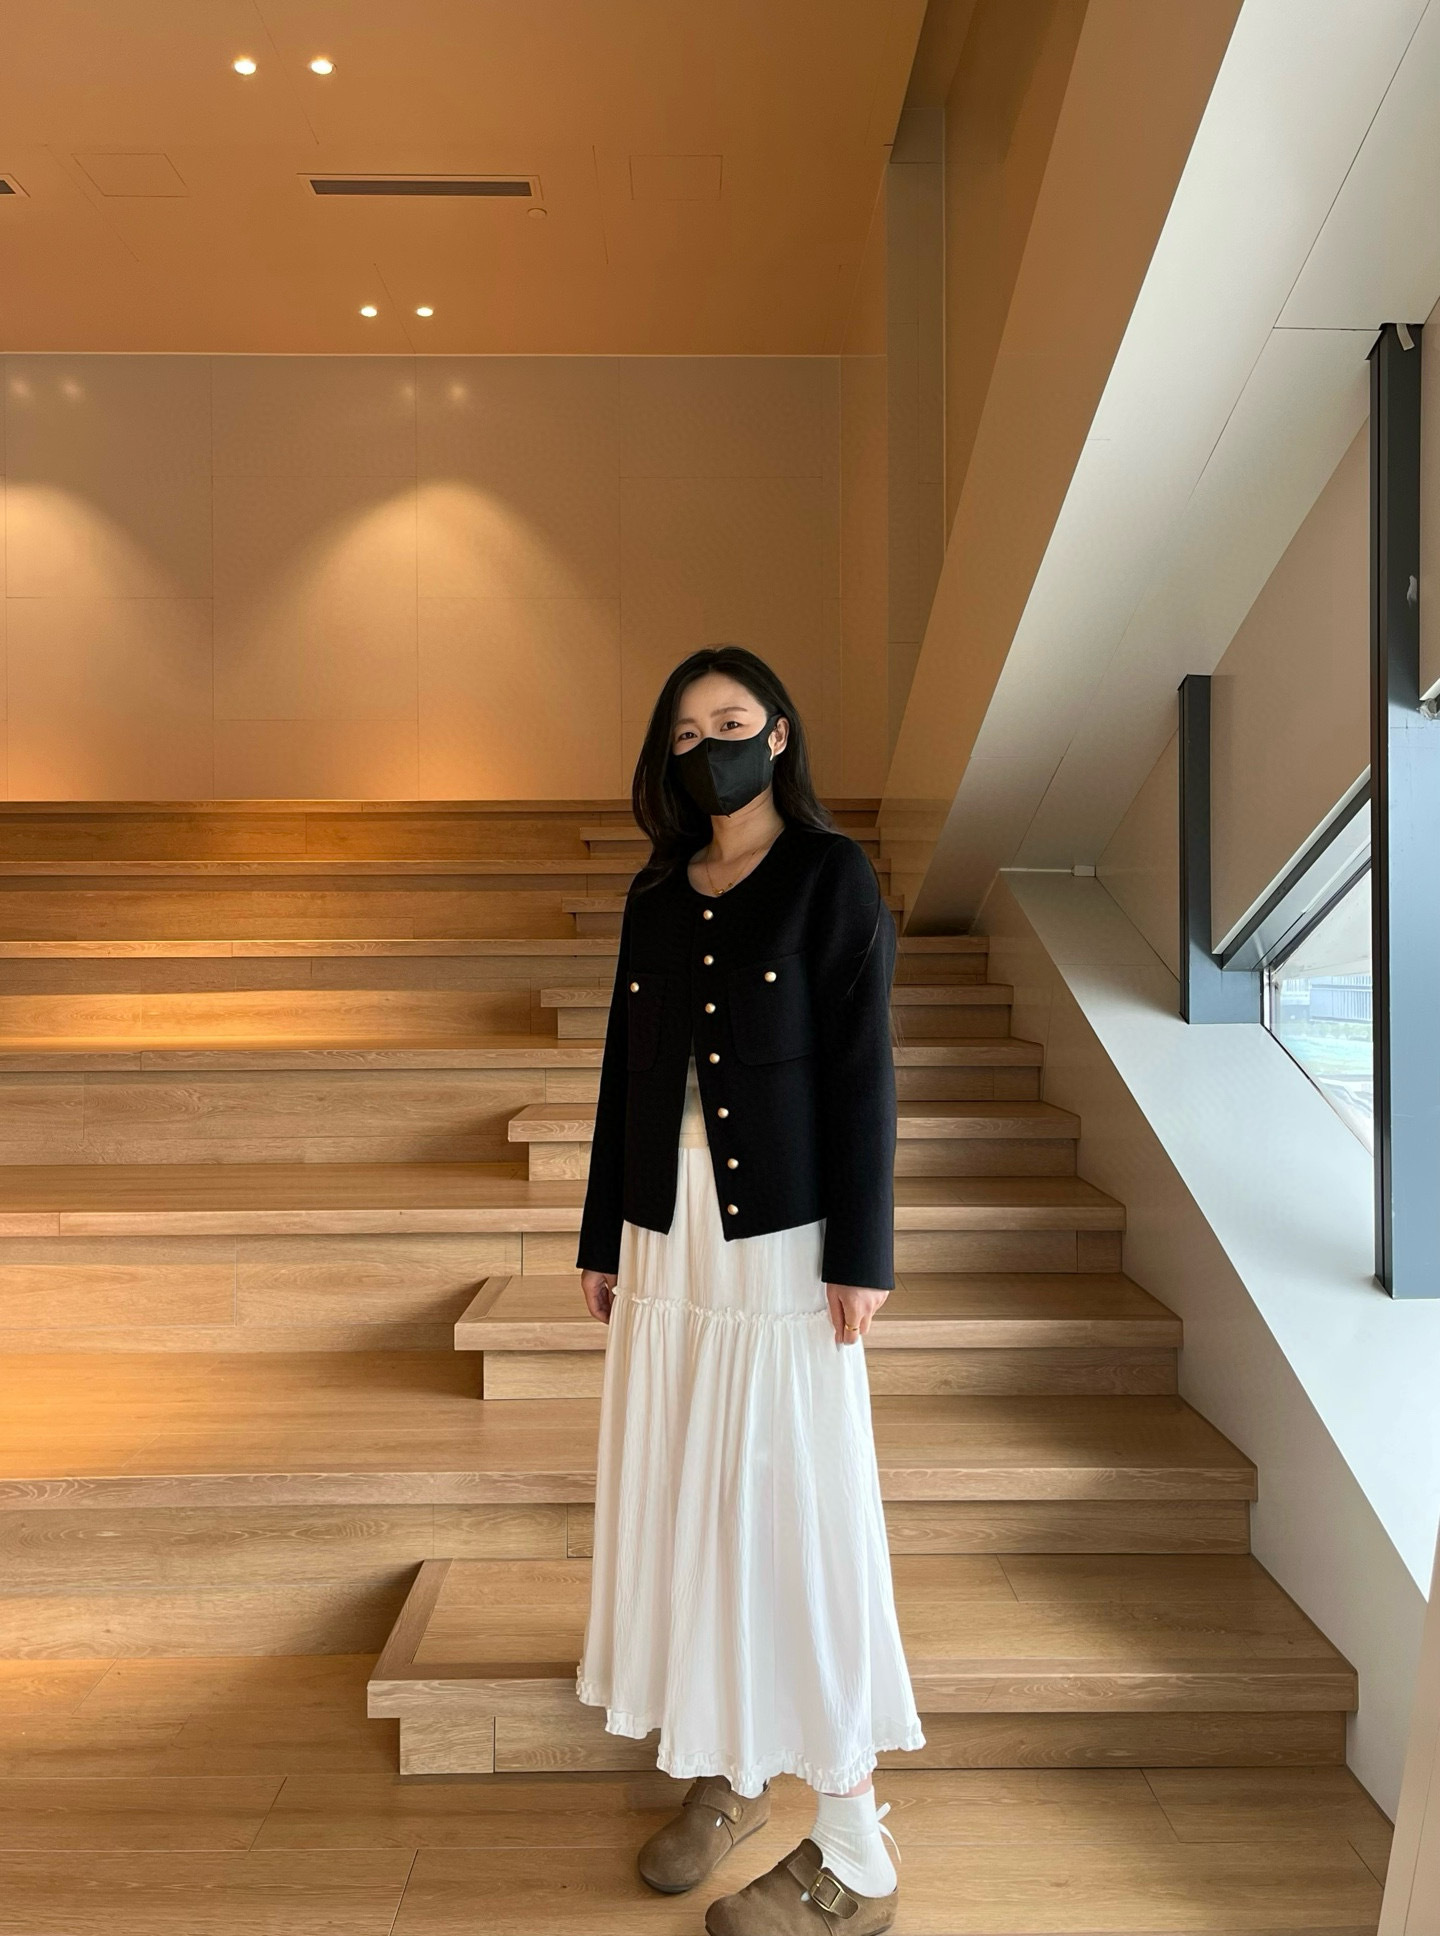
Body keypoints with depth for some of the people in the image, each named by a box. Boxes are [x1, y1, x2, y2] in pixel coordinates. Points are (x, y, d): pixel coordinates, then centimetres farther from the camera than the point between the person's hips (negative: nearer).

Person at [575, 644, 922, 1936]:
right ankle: (729, 1776, 34)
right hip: (668, 1242, 6)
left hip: (782, 1243, -5)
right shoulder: (656, 894, 10)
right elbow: (628, 1070, 12)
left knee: (799, 1518, 1)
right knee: (683, 1506, 14)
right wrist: (604, 1238, 13)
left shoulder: (832, 876, -5)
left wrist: (859, 1256, -12)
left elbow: (861, 1069, -9)